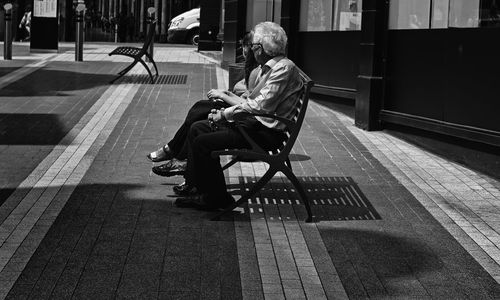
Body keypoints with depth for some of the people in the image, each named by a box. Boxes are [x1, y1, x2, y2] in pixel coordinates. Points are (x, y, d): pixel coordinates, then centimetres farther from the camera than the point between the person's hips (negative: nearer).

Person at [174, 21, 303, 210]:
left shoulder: (284, 68, -16)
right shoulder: (265, 67, 16)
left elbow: (261, 105, -22)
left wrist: (225, 114, -14)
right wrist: (226, 111, 1)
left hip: (267, 132, -10)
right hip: (254, 122, 10)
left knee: (203, 143, -17)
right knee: (197, 128, 7)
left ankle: (216, 198, -3)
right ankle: (194, 185, 10)